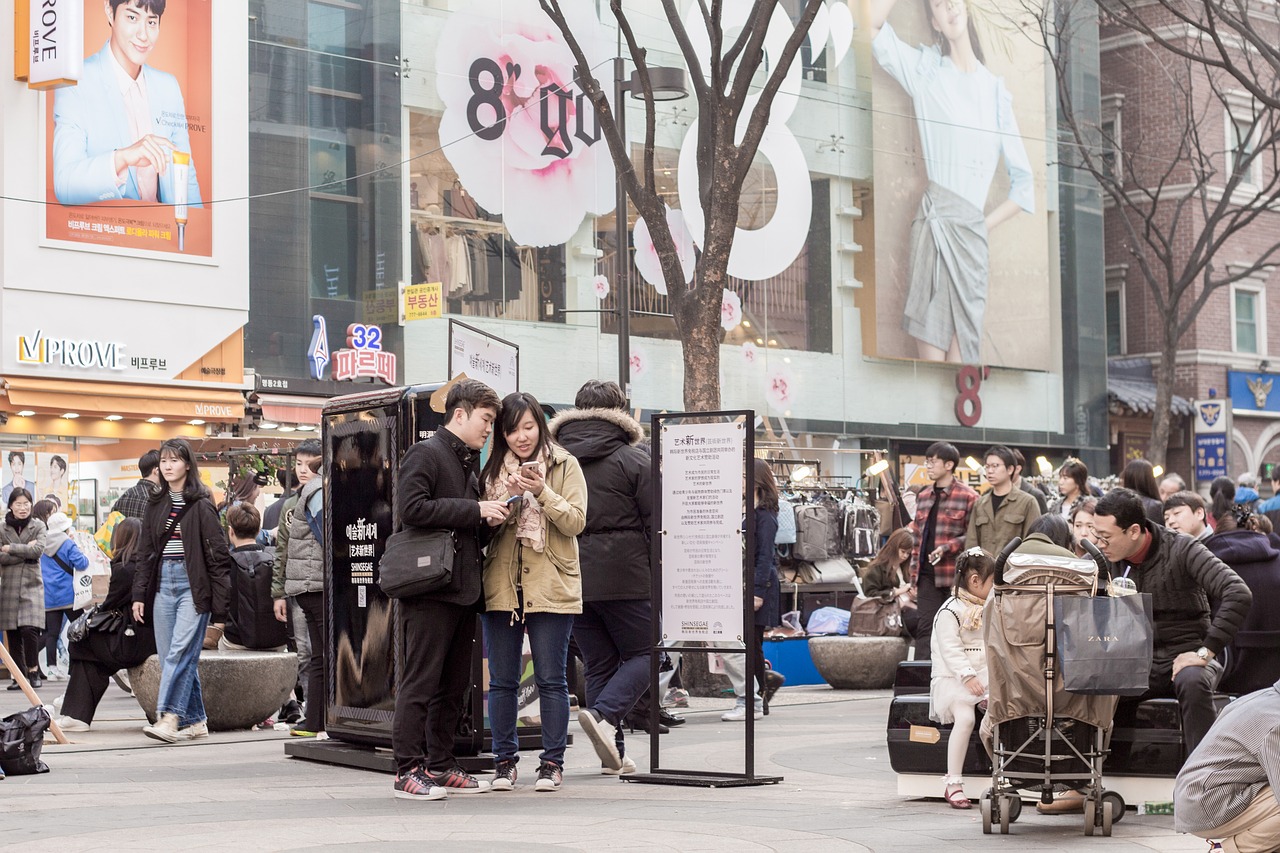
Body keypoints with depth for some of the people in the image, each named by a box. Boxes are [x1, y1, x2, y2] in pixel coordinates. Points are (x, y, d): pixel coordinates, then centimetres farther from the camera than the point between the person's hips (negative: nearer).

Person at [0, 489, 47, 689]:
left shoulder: (38, 526, 5)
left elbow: (38, 550, -10)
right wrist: (25, 551, -11)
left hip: (32, 585, -2)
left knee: (29, 629, -15)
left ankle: (34, 672, -4)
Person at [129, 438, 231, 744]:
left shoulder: (201, 505, -4)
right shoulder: (156, 506, 14)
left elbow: (217, 553, -6)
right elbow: (145, 553, 17)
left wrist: (220, 601, -11)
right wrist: (139, 595, 10)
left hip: (193, 584, -6)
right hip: (162, 583, 6)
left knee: (181, 651, -15)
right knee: (169, 656, 4)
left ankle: (169, 718, -21)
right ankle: (194, 721, 10)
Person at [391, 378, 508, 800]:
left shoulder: (468, 463, 22)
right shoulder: (425, 454, -5)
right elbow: (411, 508, -20)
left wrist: (490, 520, 5)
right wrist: (475, 511, -17)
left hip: (462, 588, 9)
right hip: (430, 588, -9)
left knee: (453, 685, 11)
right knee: (419, 682, -6)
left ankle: (440, 766, 17)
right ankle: (408, 770, -4)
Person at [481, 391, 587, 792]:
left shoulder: (564, 465, 2)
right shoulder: (493, 470, 11)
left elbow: (576, 522, -5)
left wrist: (542, 492, -18)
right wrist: (508, 499, -12)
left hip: (550, 587, -3)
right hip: (501, 587, 3)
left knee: (551, 679, 0)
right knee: (502, 680, 6)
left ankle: (552, 763, 6)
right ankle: (504, 760, 15)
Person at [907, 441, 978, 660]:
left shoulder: (968, 497, -5)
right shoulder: (924, 497, 16)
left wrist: (947, 547, -17)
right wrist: (914, 573, 15)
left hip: (954, 574, -5)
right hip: (927, 574, 5)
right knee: (925, 627, 1)